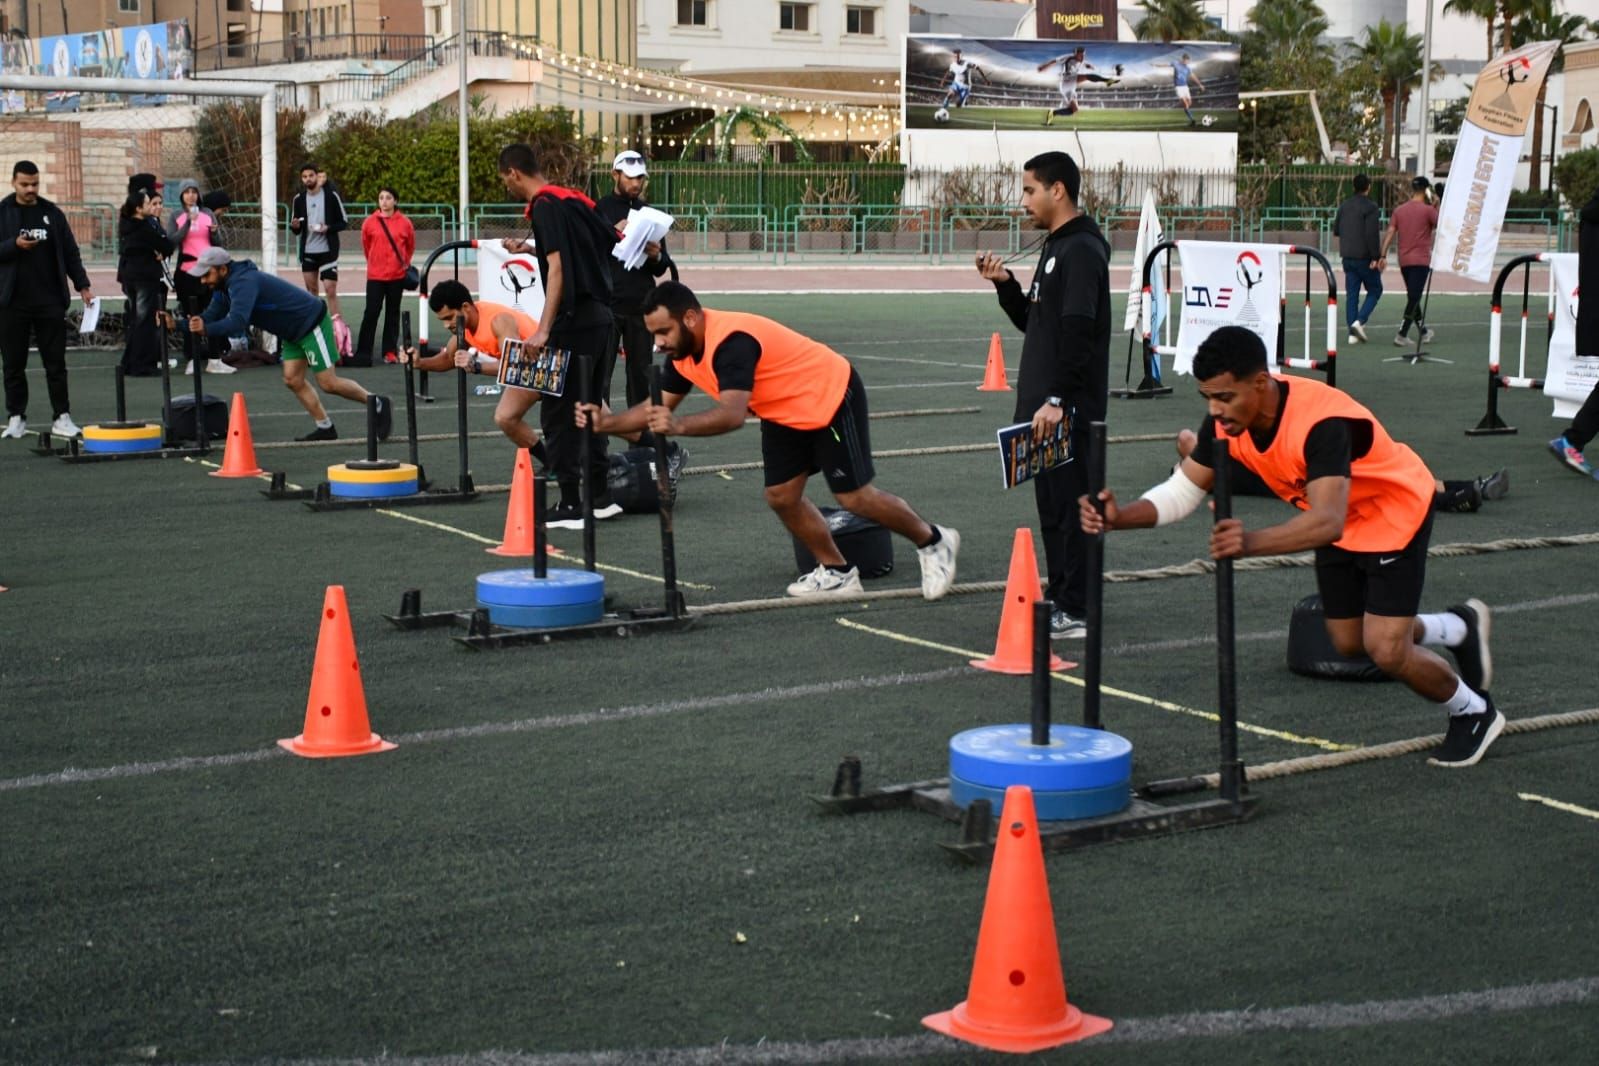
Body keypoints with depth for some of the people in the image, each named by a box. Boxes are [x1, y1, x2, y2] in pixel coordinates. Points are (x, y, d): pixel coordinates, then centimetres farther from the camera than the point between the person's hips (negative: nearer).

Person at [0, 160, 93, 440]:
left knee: (56, 363, 2)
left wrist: (82, 285, 4)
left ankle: (62, 417, 6)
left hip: (50, 301, 1)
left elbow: (70, 252, 11)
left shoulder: (52, 214, 9)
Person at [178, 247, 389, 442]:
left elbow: (237, 322, -42)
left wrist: (205, 329, -47)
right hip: (294, 331, 10)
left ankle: (378, 405, 9)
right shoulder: (225, 286, 3)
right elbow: (211, 316, 1)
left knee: (328, 383, -6)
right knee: (293, 380, 5)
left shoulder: (243, 283, -29)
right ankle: (325, 428, 12)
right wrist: (188, 323, -16)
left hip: (312, 323, -10)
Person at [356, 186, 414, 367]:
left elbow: (411, 246, 12)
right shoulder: (369, 222, -3)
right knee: (371, 313, -5)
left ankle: (390, 351, 14)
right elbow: (366, 245, 10)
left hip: (397, 276, 1)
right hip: (375, 275, -1)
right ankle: (363, 353, -4)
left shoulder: (404, 223, -2)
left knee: (393, 313, 8)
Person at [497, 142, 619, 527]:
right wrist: (532, 249, 31)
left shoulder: (545, 205, -11)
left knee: (558, 412, -3)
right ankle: (600, 495, 19)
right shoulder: (574, 199, 14)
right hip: (600, 317, 9)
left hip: (573, 322, -9)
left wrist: (544, 330, -24)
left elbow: (557, 268, -20)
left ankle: (570, 505, -2)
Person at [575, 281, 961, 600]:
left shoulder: (730, 341, -35)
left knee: (855, 497, -6)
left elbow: (732, 414, -47)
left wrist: (679, 426, -61)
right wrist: (606, 422, -15)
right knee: (781, 496, 3)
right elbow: (659, 407, 0)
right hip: (785, 415, 9)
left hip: (832, 397, -9)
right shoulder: (683, 352, -5)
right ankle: (837, 573, 19)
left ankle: (934, 542, 16)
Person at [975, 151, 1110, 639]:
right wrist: (1005, 284, 8)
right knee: (1050, 503, 14)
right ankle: (1058, 595, 22)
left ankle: (1073, 612, -3)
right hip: (1044, 403, 10)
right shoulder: (1055, 247, 17)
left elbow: (1078, 332, -22)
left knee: (1068, 503, -7)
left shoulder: (1082, 251, -14)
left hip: (1068, 409, -10)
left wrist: (1058, 399, -26)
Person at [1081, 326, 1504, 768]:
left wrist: (1252, 542, -69)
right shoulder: (1227, 421, -21)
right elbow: (1182, 491, -14)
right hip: (1341, 523, 7)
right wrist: (1121, 517, -33)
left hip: (1395, 513, -7)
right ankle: (1461, 626, 44)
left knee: (1386, 651, -13)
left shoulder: (1322, 423, -42)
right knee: (1349, 643, 16)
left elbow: (1327, 521, -53)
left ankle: (1475, 714, 18)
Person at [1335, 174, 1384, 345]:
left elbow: (1336, 229, 14)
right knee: (1375, 290, 8)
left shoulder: (1344, 206, 8)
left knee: (1351, 294, 7)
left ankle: (1353, 334, 4)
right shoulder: (1370, 208, -13)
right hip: (1364, 257, -6)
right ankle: (1360, 321, -11)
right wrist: (1376, 257, -16)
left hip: (1348, 257, 6)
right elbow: (1372, 234, -19)